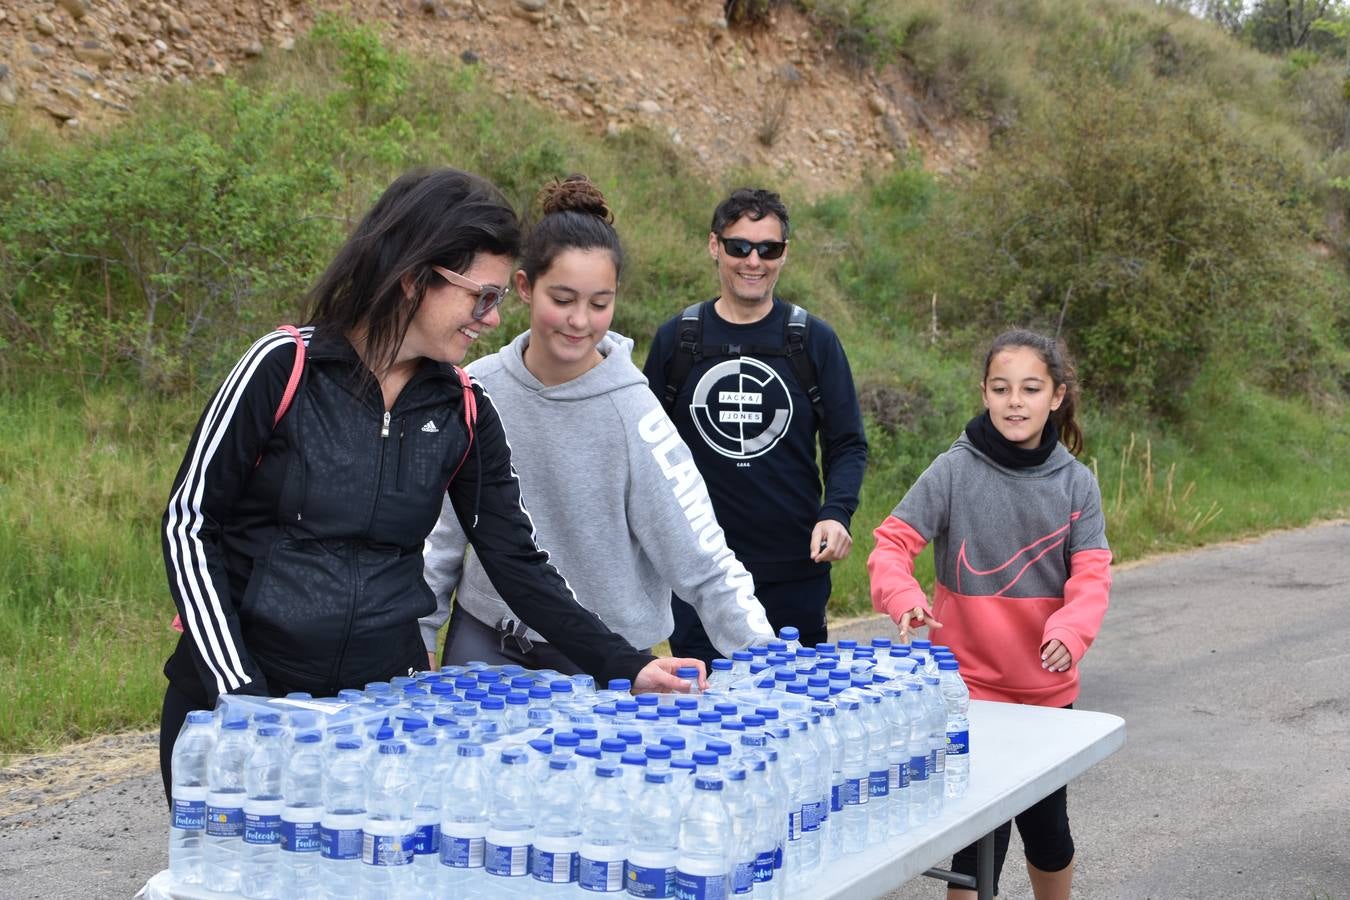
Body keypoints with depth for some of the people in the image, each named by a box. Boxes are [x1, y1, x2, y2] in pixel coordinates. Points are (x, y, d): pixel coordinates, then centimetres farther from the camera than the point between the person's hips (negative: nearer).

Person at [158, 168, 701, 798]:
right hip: (233, 695, -3)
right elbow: (189, 520, -7)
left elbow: (517, 562, 5)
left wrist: (622, 666, -6)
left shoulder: (463, 413, 2)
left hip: (385, 699, 3)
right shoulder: (285, 367, -10)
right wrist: (238, 690, -13)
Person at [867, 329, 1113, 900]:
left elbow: (1091, 575, -6)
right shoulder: (955, 470, -9)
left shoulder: (1076, 482, -1)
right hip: (970, 685, -3)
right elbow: (892, 544, -11)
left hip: (1049, 686, 3)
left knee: (1047, 826, 16)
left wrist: (1070, 631, -27)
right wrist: (904, 598, -32)